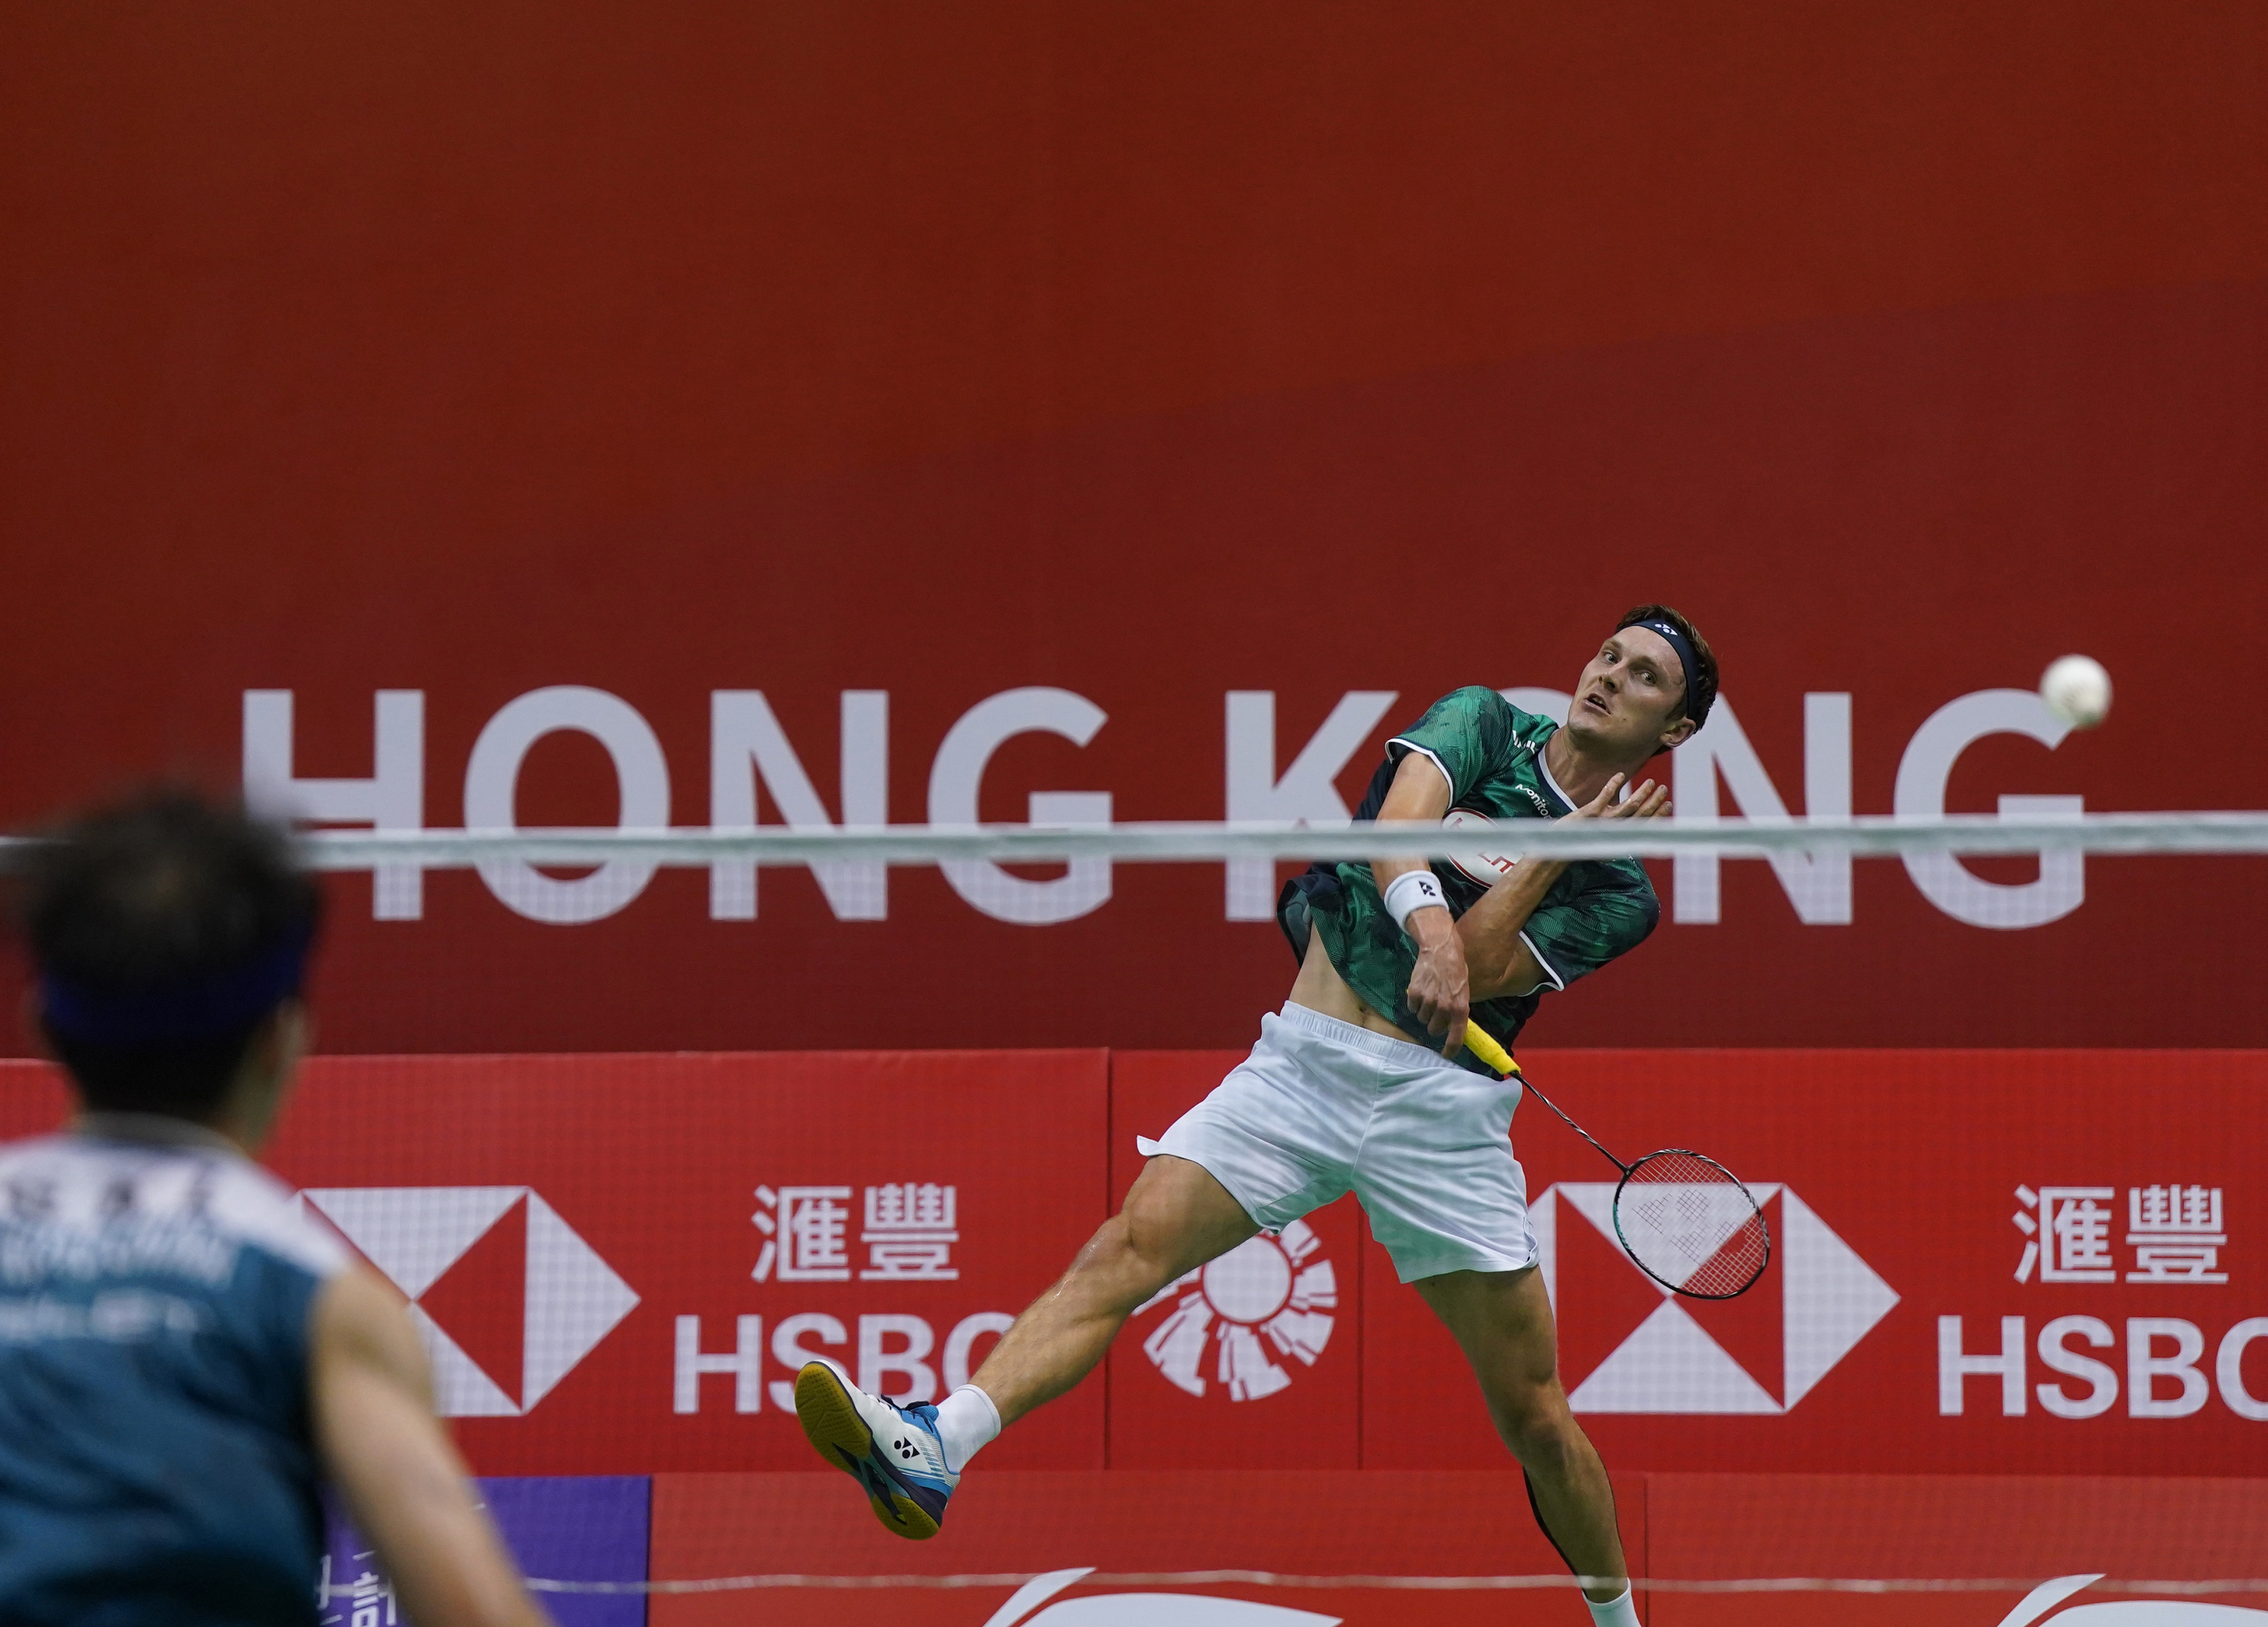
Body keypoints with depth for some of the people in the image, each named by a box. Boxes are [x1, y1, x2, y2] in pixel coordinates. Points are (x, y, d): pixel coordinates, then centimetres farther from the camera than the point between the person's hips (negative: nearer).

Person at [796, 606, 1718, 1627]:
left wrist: (1568, 842, -9)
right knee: (1130, 1246, -21)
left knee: (1535, 1418, 2)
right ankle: (936, 1448, -35)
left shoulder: (1620, 898, 5)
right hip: (1300, 1068, 0)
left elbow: (1477, 970, -9)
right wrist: (1431, 926, -29)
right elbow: (1399, 829, -11)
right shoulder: (1484, 727, 10)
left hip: (1438, 1106, 0)